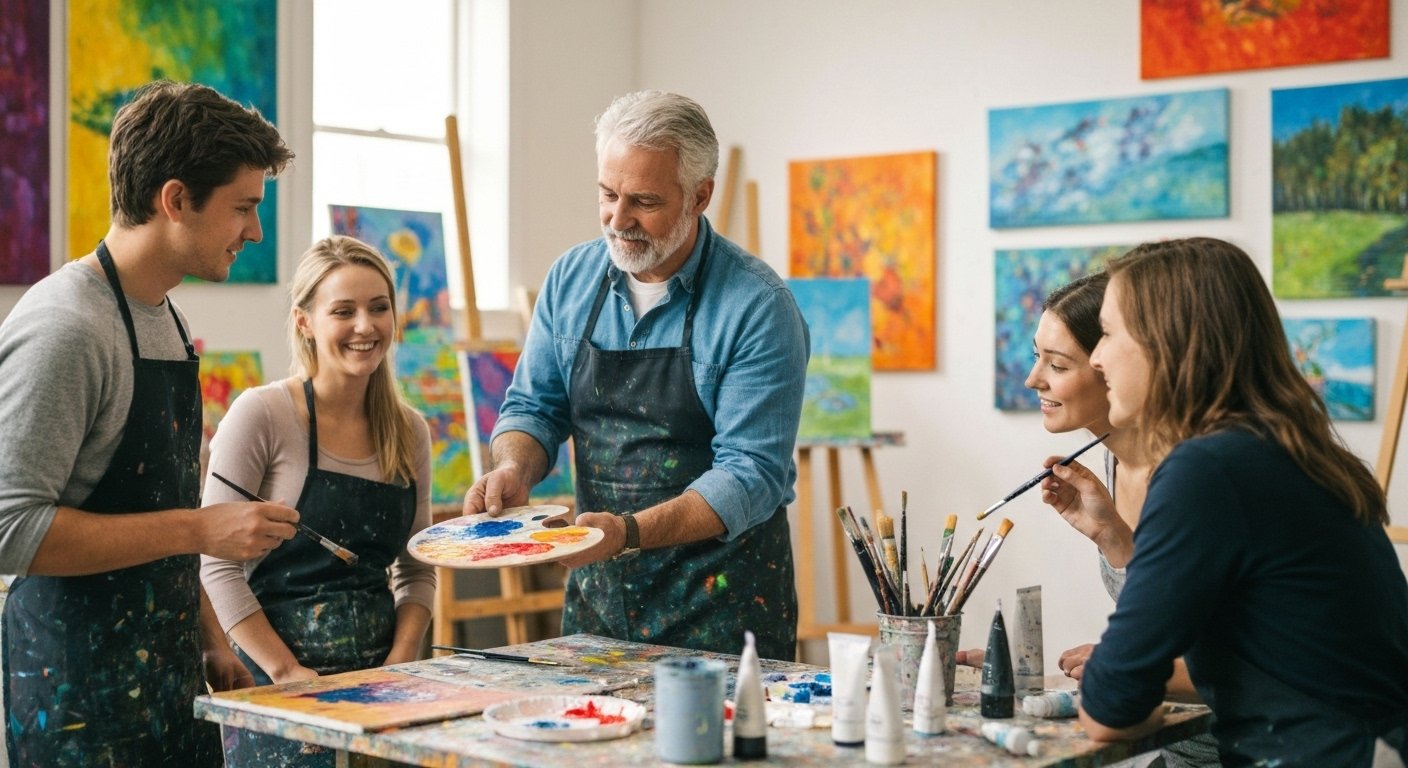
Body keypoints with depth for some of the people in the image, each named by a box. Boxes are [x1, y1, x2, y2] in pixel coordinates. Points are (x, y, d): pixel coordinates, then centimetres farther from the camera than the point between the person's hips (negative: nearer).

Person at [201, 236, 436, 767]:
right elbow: (216, 563, -11)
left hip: (381, 674, 4)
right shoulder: (262, 414, -9)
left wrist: (399, 664, -4)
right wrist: (288, 672, -15)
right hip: (279, 686, -4)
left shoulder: (410, 430, 6)